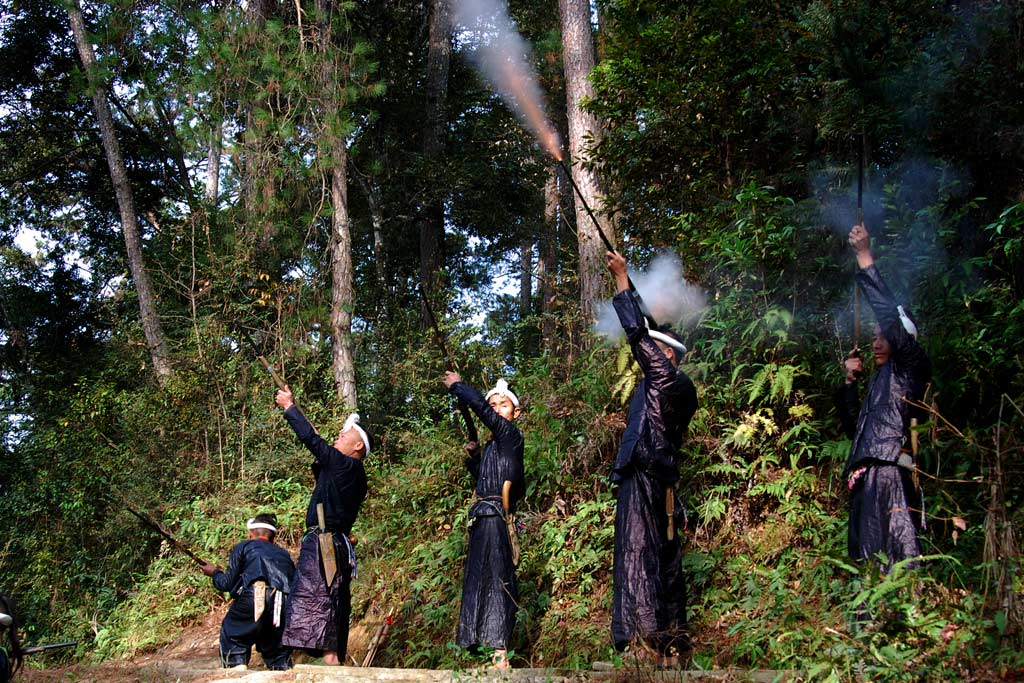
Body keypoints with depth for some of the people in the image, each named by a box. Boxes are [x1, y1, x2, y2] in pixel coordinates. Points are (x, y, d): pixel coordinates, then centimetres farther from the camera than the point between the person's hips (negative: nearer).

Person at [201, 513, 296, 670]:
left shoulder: (243, 547, 21)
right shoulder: (284, 554, 32)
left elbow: (227, 584, 17)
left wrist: (214, 573, 38)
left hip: (254, 598, -4)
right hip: (285, 603, 4)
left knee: (231, 635, 15)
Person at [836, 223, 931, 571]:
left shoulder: (912, 367, 2)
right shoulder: (880, 382, 27)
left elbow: (891, 317, -12)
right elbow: (853, 427, 27)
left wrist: (865, 258, -10)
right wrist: (850, 381, 18)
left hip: (890, 476, -9)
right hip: (868, 478, 9)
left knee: (896, 566, -15)